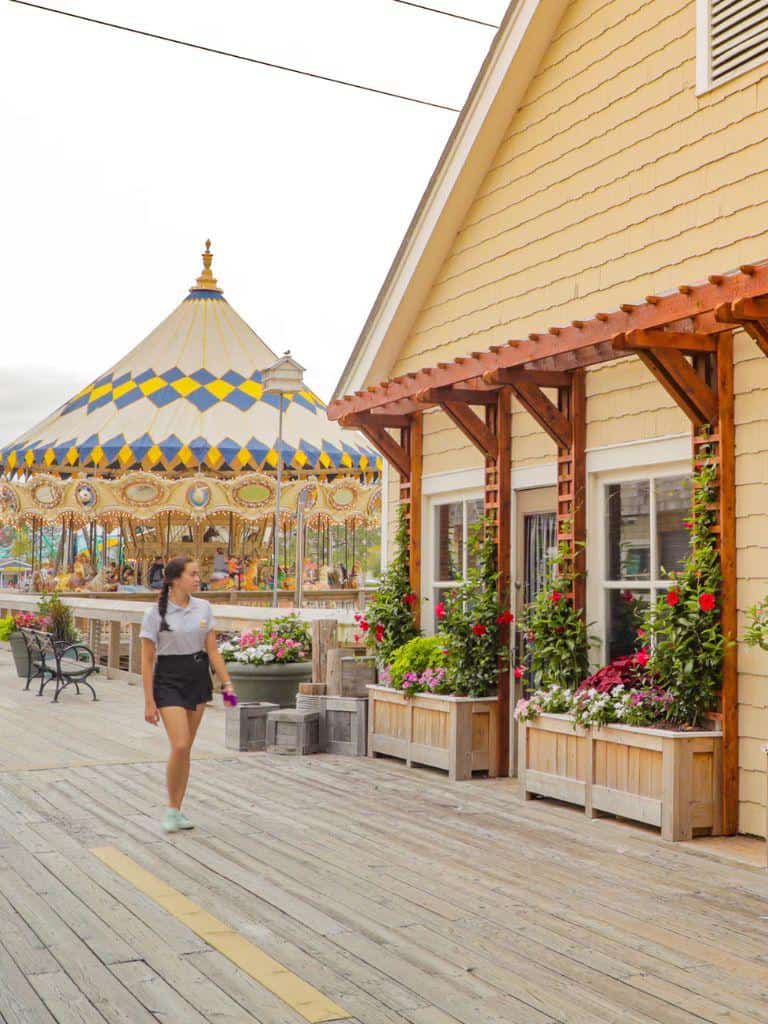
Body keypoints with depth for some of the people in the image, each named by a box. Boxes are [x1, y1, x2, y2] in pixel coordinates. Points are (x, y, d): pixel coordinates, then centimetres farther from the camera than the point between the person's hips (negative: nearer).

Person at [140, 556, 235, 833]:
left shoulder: (203, 608, 3)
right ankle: (171, 809, 4)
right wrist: (149, 702, -10)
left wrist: (226, 682, -1)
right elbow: (147, 660, -7)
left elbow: (212, 650, 7)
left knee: (186, 749, 8)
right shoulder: (156, 613, -9)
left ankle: (176, 810, 19)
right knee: (180, 746, -15)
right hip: (168, 681, -4)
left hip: (198, 679, 5)